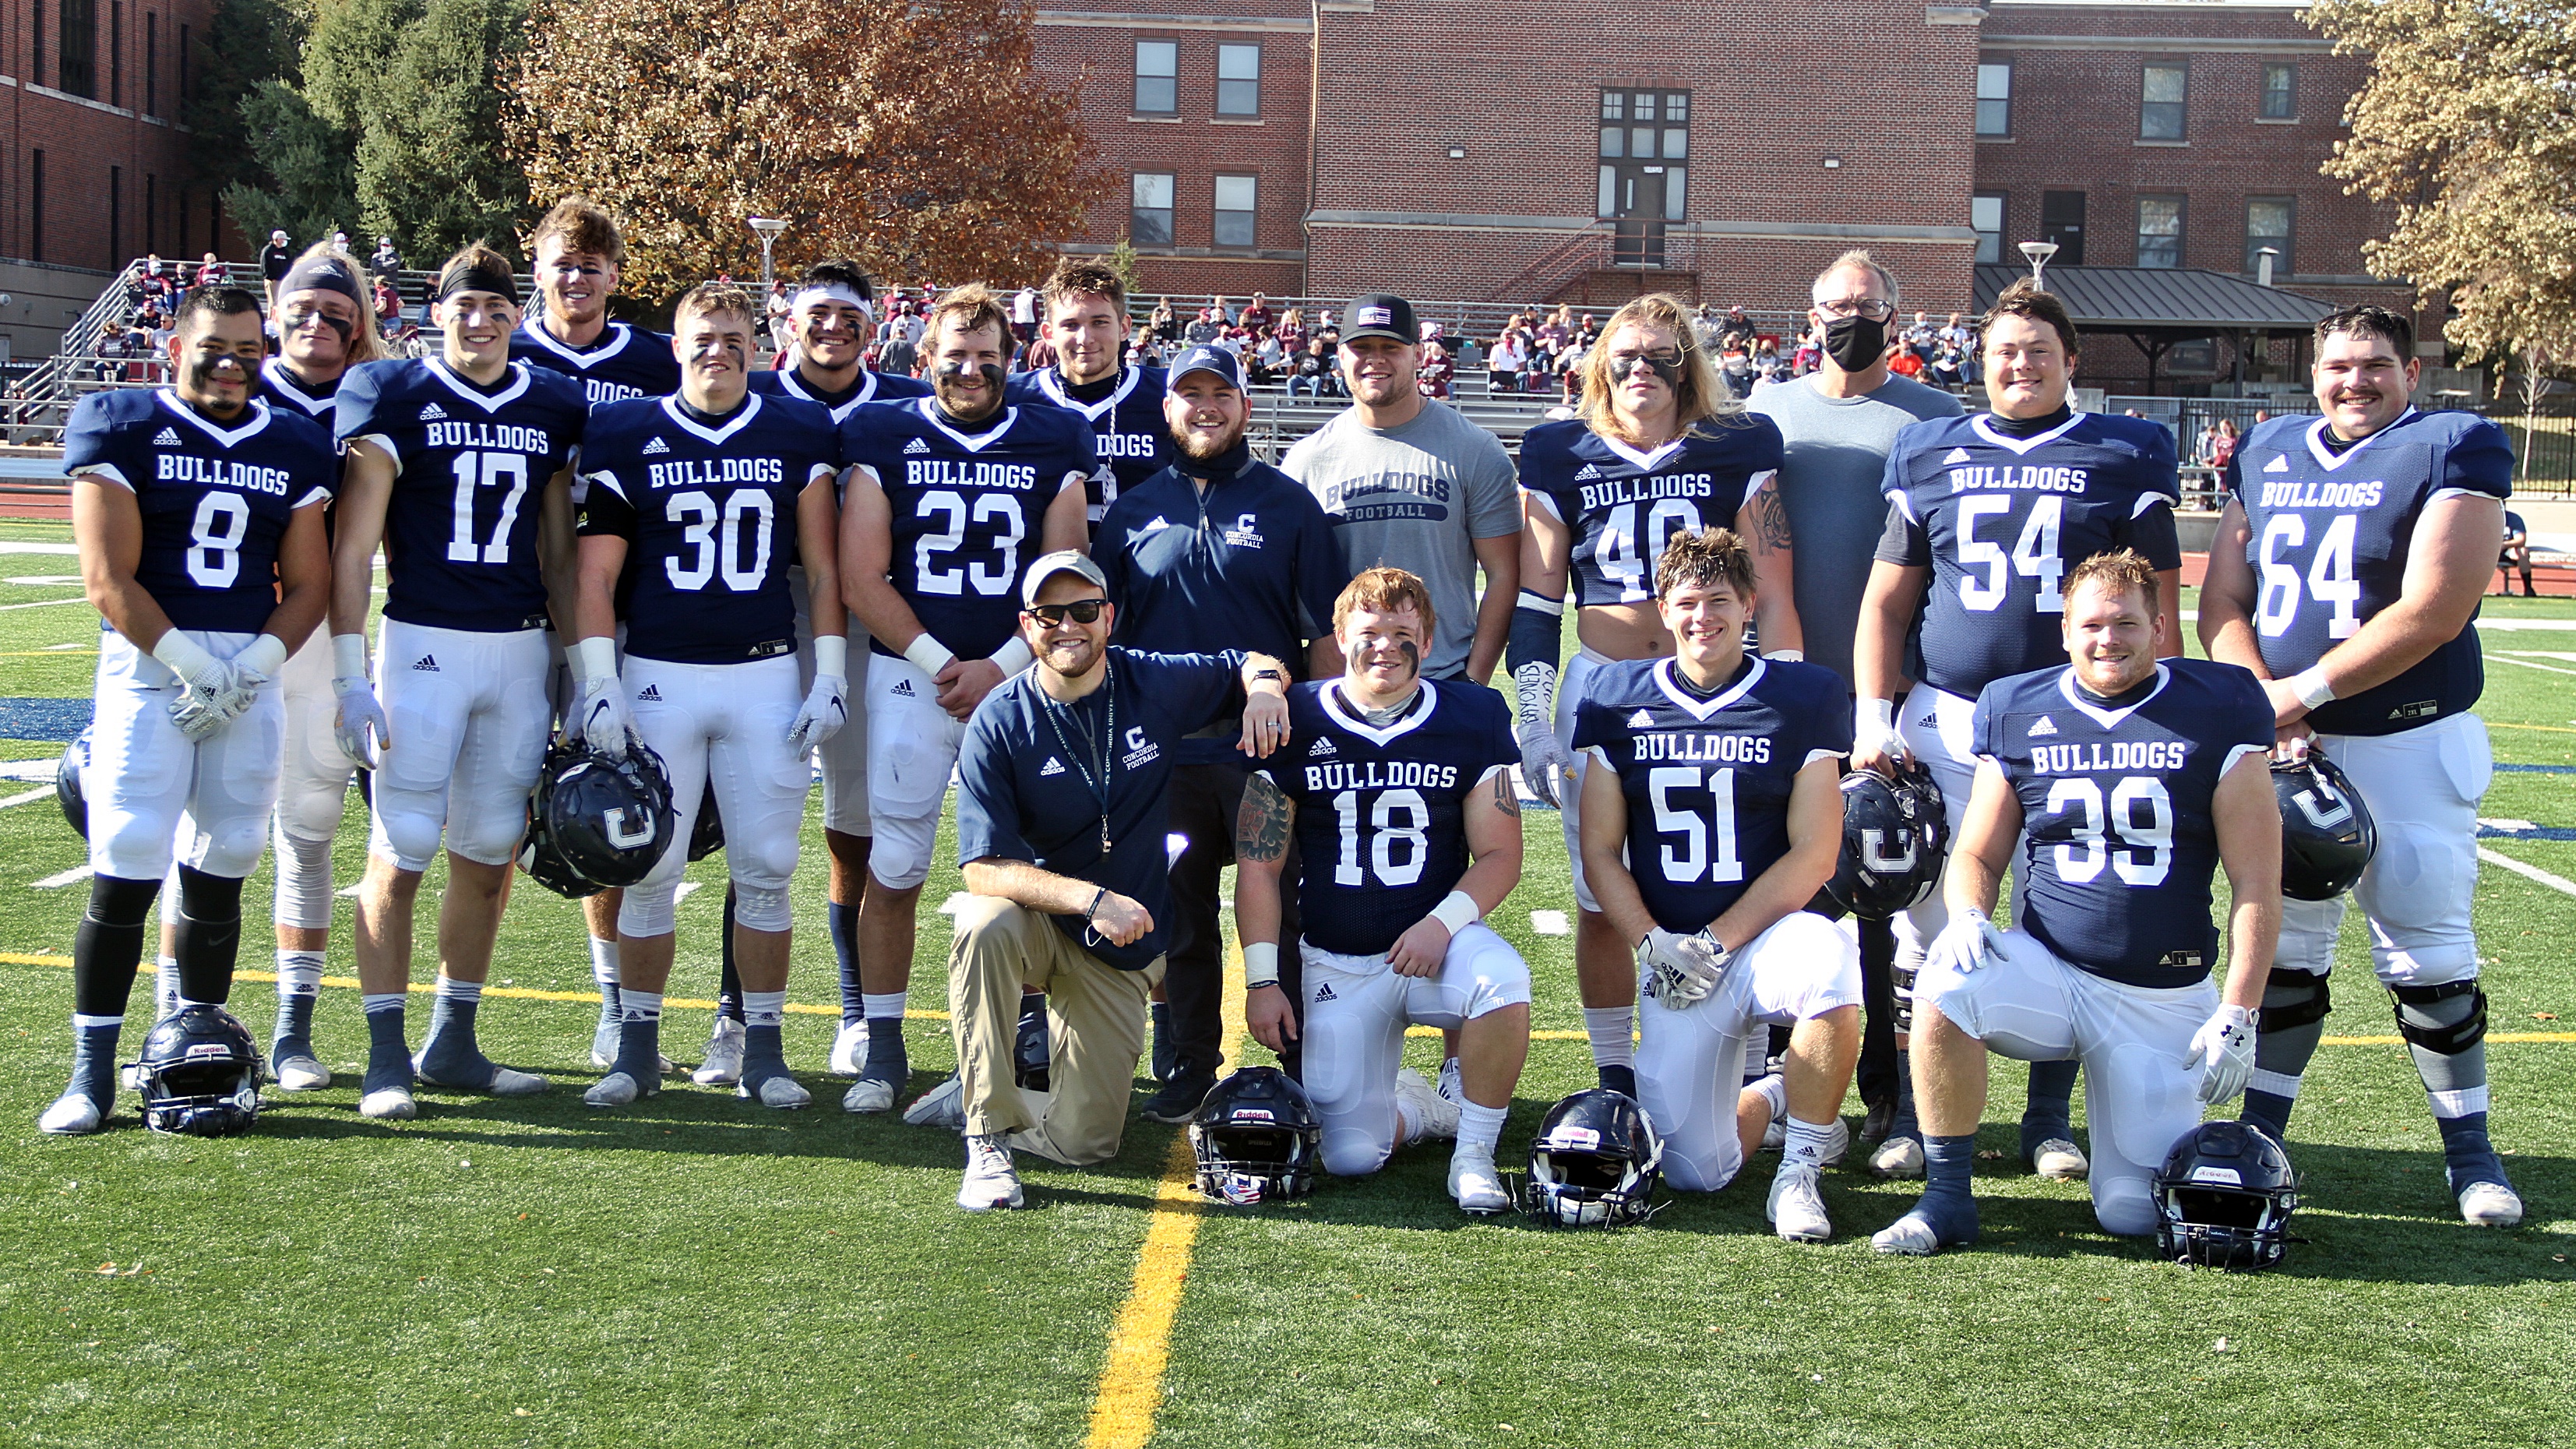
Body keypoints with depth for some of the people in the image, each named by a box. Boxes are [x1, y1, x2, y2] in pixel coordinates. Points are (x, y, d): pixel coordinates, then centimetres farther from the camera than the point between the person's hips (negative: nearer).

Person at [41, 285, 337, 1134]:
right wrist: (192, 665, -13)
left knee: (219, 872, 5)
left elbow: (306, 585, 9)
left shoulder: (295, 448, 11)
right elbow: (109, 579, -7)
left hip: (255, 671, 4)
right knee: (126, 872, -9)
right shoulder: (121, 428, -1)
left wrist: (250, 669, -6)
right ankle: (92, 1071, -1)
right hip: (150, 660, -3)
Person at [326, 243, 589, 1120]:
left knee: (489, 853, 7)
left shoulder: (553, 407, 11)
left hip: (519, 650, 4)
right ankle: (386, 1057, 1)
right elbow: (353, 547, -4)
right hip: (422, 644, -4)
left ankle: (453, 1045, 19)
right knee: (402, 849, -6)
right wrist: (350, 676, -10)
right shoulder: (395, 397, -1)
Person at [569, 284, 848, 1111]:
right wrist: (598, 687, -6)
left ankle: (762, 1050, 12)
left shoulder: (799, 437, 6)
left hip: (767, 677, 1)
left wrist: (829, 677, 1)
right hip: (659, 675, -1)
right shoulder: (626, 438, 3)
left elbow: (823, 570, 8)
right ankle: (637, 1047, 13)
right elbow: (595, 576, 2)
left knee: (765, 869, 2)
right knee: (650, 868, 1)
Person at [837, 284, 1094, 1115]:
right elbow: (861, 581, -1)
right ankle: (882, 1049, 8)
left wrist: (999, 668, -8)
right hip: (910, 676, -1)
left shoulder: (1051, 446, 8)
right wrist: (941, 666, -8)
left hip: (1018, 680, 1)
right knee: (894, 870, -1)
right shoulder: (884, 440, 5)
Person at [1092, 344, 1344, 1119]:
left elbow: (1329, 629, 3)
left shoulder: (1289, 504, 4)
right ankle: (1188, 1067, 19)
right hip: (1162, 747, 2)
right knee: (1179, 917, 9)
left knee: (1282, 912, 0)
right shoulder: (1134, 510, 10)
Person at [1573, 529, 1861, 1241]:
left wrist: (1718, 943, -13)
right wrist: (1653, 946, -10)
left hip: (1769, 934, -2)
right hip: (1674, 958, 2)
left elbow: (1813, 855, -5)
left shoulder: (1802, 697, 0)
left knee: (1827, 965, -40)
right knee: (1694, 1172, -7)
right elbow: (1600, 851, 5)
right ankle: (1767, 1099, 31)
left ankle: (1801, 1169, -16)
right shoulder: (1618, 699, 6)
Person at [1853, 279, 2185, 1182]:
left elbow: (2160, 613, 6)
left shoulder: (2121, 461, 6)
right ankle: (1916, 1117, 13)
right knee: (1931, 925, 2)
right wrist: (1872, 717, 3)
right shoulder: (1932, 459, 10)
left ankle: (2050, 1121, 17)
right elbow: (1886, 602, 13)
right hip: (1947, 724, 1)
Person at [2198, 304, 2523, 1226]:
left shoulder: (2452, 451, -7)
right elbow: (2222, 604, 6)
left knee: (2427, 949, 0)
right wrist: (2261, 703, -10)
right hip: (2283, 740, 4)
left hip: (2408, 743, -4)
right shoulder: (2268, 454, 9)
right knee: (2281, 943, 10)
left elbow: (2433, 613, -16)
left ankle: (2469, 1150, 13)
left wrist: (2302, 691, -16)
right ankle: (2261, 1135, 20)